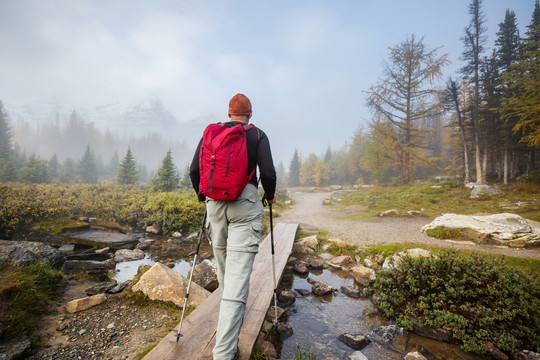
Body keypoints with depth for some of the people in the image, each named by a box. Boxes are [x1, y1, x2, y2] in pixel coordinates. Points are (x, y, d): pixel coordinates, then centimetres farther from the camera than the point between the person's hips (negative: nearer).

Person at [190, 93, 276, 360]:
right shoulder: (257, 135, 3)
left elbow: (194, 170, 6)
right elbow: (268, 173, -7)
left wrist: (202, 195, 24)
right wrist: (270, 195, 12)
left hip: (215, 201, 4)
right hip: (245, 202, -4)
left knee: (224, 266, 22)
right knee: (238, 273, -3)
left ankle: (230, 309, 47)